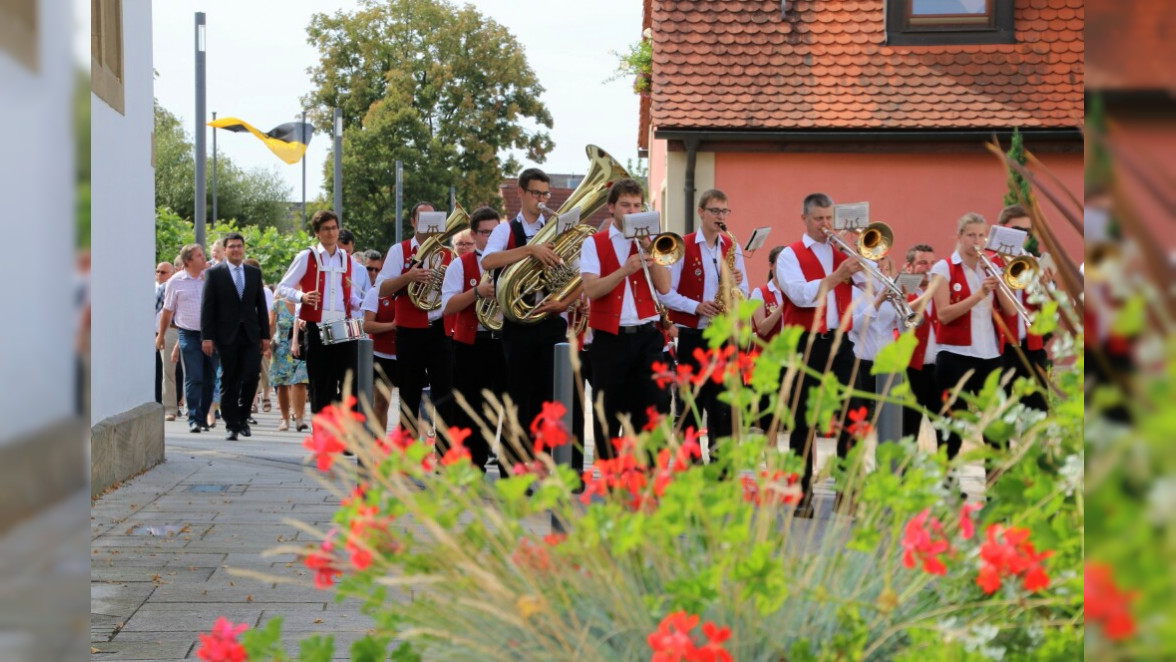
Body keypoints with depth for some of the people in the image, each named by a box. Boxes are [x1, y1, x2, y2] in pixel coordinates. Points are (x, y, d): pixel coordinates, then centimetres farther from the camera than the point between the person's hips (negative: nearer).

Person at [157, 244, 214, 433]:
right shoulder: (176, 282, 2)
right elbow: (167, 310, 10)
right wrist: (161, 335, 13)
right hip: (189, 334, -2)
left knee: (209, 379, 5)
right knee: (194, 378, -8)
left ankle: (203, 417, 17)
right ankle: (193, 419, -6)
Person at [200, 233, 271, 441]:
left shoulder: (254, 273, 12)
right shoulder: (214, 273, 2)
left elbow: (261, 305, 12)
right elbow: (207, 307, -1)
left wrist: (265, 335, 7)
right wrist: (207, 336, -8)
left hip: (250, 335, 2)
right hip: (227, 336, -2)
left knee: (252, 375, -8)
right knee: (229, 382, 2)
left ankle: (243, 417, 12)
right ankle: (232, 426, 9)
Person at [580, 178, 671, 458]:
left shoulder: (650, 241, 10)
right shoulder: (594, 243, 3)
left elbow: (664, 287, -2)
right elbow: (591, 290, -11)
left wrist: (650, 252, -12)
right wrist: (625, 270, -21)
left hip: (647, 337, 2)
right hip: (610, 338, -2)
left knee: (652, 409, -2)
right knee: (609, 412, 4)